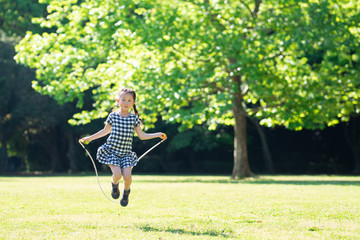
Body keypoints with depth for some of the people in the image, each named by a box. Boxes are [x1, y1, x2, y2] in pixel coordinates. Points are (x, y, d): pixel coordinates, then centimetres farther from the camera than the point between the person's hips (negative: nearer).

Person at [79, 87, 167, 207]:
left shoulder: (134, 118, 2)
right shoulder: (113, 116, 0)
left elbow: (141, 135, 9)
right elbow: (105, 131, 16)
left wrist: (157, 135, 1)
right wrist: (89, 138, 16)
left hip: (126, 153, 1)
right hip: (111, 151, -1)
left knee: (127, 175, -17)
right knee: (117, 174, -20)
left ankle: (126, 192, 18)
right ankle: (114, 185, 18)